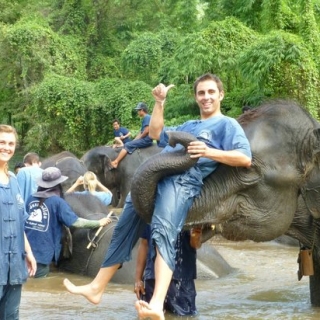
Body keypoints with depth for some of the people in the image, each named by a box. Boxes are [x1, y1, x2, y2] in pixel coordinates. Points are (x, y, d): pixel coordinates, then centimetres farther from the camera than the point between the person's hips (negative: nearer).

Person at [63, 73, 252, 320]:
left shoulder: (227, 124, 9)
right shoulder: (188, 125, 33)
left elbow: (245, 158, -6)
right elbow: (155, 133, 38)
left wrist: (210, 152, -18)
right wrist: (160, 103, 29)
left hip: (182, 182, -9)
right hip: (154, 179, 9)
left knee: (163, 231, -32)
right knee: (123, 230, 10)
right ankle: (96, 288, 21)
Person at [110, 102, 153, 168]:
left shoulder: (147, 117, -11)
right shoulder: (145, 118, 21)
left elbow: (146, 131, -20)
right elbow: (141, 132, 21)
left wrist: (139, 138, -8)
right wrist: (134, 140, 10)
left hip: (146, 140, -11)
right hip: (144, 140, 11)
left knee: (127, 145, -15)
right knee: (128, 145, 10)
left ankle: (115, 162, -17)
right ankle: (116, 162, 1)